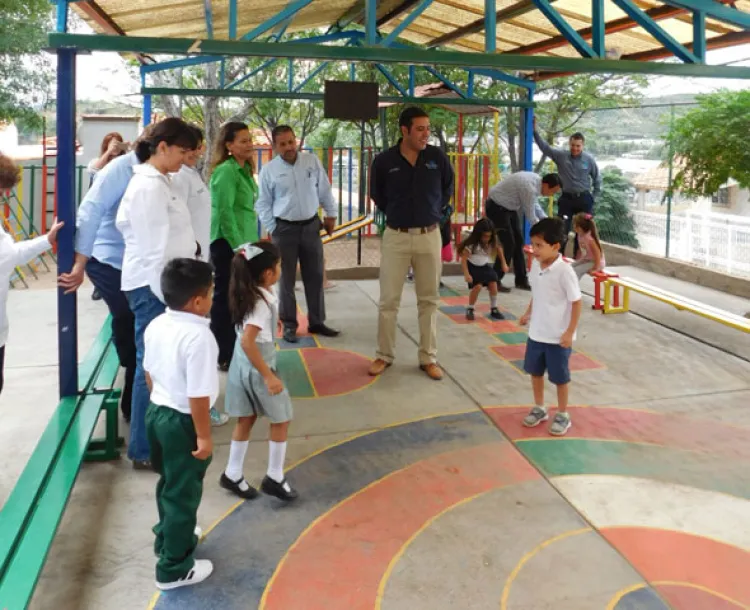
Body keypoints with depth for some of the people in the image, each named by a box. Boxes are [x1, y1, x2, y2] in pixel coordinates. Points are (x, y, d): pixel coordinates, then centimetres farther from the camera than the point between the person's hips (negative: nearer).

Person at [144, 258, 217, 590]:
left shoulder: (156, 326, 0)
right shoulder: (198, 336, -27)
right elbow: (198, 395, -26)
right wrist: (204, 436, -17)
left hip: (157, 412, 9)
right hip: (183, 422, -8)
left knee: (169, 484, 27)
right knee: (183, 493, 7)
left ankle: (168, 538, 48)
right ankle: (174, 568, 20)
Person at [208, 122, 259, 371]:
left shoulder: (244, 169, 13)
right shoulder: (226, 171, -15)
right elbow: (224, 212, -20)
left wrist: (250, 242, 15)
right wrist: (237, 245, -21)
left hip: (242, 241, 9)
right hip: (227, 243, -9)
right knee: (225, 297, -1)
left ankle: (234, 350, 25)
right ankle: (224, 357, 7)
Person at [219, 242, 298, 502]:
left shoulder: (251, 293, 1)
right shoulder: (261, 302, -26)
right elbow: (247, 342, -32)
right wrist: (269, 376, -29)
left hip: (244, 364, 9)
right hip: (257, 366, -9)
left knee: (247, 419, 18)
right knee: (281, 420, 8)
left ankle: (232, 474, 28)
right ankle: (274, 478, 18)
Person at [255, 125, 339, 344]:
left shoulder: (312, 161, 0)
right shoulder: (269, 170, -6)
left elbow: (324, 190, 9)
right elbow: (263, 204, 0)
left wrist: (331, 214, 12)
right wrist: (272, 229, -3)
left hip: (311, 225, 3)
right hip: (285, 229, -2)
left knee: (315, 277, 10)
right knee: (287, 280, 4)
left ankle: (316, 322, 22)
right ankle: (289, 325, 15)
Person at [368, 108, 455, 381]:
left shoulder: (438, 157, -3)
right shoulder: (384, 161, -7)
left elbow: (448, 187, 15)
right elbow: (377, 194, 11)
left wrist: (436, 211, 12)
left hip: (429, 236, 1)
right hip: (396, 236, -1)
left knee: (428, 300, 7)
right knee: (388, 300, 4)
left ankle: (428, 358, 17)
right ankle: (384, 355, 18)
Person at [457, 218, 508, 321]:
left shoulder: (492, 242, -10)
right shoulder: (471, 244, -25)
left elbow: (499, 249, 11)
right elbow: (463, 259, -24)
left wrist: (503, 263, 12)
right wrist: (466, 274, -31)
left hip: (485, 266, 5)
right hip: (473, 266, -5)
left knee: (493, 283, -10)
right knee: (478, 286, -22)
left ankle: (494, 309, 7)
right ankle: (470, 309, -3)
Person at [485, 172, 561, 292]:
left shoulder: (537, 180, -1)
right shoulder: (530, 188, -29)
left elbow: (534, 205, 13)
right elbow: (530, 216, -20)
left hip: (509, 206, 10)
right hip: (497, 207, -10)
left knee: (519, 241, 8)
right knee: (508, 244, -10)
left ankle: (521, 280, 16)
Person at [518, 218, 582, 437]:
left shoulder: (564, 271, -22)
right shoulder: (535, 265, -1)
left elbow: (576, 302, -17)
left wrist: (570, 332, -18)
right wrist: (528, 313, 14)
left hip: (558, 336, -7)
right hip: (536, 332, 7)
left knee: (560, 377, 9)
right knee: (535, 371, 19)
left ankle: (563, 415, 26)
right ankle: (539, 408, 38)